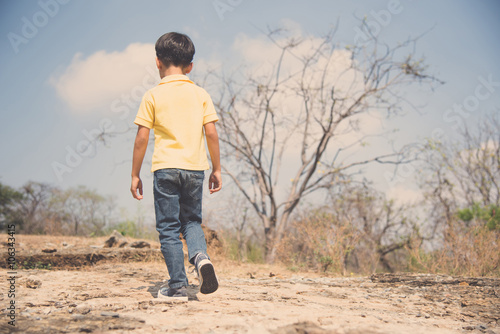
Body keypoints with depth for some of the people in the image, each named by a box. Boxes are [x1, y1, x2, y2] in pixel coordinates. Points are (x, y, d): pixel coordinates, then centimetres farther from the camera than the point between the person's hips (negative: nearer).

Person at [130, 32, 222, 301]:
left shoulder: (153, 95, -1)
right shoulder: (200, 94, 5)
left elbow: (141, 138, -3)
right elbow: (211, 133, 1)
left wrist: (135, 174, 5)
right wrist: (216, 169, 10)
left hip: (165, 167, -2)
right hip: (195, 167, 3)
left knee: (168, 228, 5)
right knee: (192, 220, 18)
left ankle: (178, 286, 3)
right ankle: (200, 256, -11)